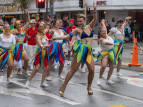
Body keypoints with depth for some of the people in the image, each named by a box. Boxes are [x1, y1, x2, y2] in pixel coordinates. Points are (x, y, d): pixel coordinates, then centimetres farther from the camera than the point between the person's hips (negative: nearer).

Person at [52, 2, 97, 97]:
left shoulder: (89, 27, 12)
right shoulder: (78, 30, 4)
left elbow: (95, 19, -4)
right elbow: (67, 36, 5)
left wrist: (95, 9, -19)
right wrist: (55, 38, 1)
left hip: (89, 51, 3)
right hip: (81, 50, -3)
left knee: (92, 70, -5)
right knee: (73, 69, -3)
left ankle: (89, 87, 16)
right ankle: (63, 86, 4)